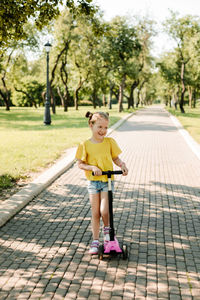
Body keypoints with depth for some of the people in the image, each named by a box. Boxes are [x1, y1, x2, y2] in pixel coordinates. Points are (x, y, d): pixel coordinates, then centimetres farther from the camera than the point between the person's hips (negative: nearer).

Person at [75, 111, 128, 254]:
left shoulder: (110, 142, -3)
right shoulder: (85, 145, -6)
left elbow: (116, 158, 6)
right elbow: (80, 164, -4)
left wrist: (123, 165, -14)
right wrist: (92, 167, -20)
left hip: (107, 181, 0)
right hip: (93, 182, 0)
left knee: (104, 211, -12)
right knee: (95, 213, 5)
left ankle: (107, 229, 20)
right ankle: (95, 241, 18)